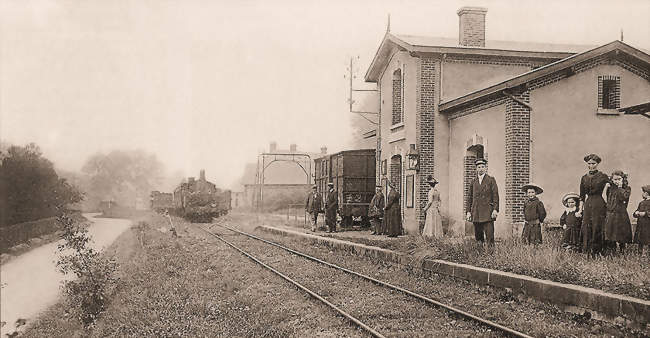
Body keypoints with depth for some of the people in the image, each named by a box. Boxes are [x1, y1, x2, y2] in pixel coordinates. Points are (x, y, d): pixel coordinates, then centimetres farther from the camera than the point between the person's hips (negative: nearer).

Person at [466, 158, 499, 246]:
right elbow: (469, 197, 14)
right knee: (478, 235, 6)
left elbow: (495, 196, -1)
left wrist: (495, 210, -11)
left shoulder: (491, 180, 4)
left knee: (489, 234, -9)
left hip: (487, 212, -3)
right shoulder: (473, 181, 14)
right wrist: (468, 211, 6)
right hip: (476, 213, 3)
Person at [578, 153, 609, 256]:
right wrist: (580, 210, 11)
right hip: (587, 205, 4)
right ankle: (587, 252, 5)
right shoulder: (584, 178, 12)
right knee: (586, 228, 0)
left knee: (597, 227, -4)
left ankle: (596, 251, 3)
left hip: (599, 205, -4)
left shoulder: (602, 177, 0)